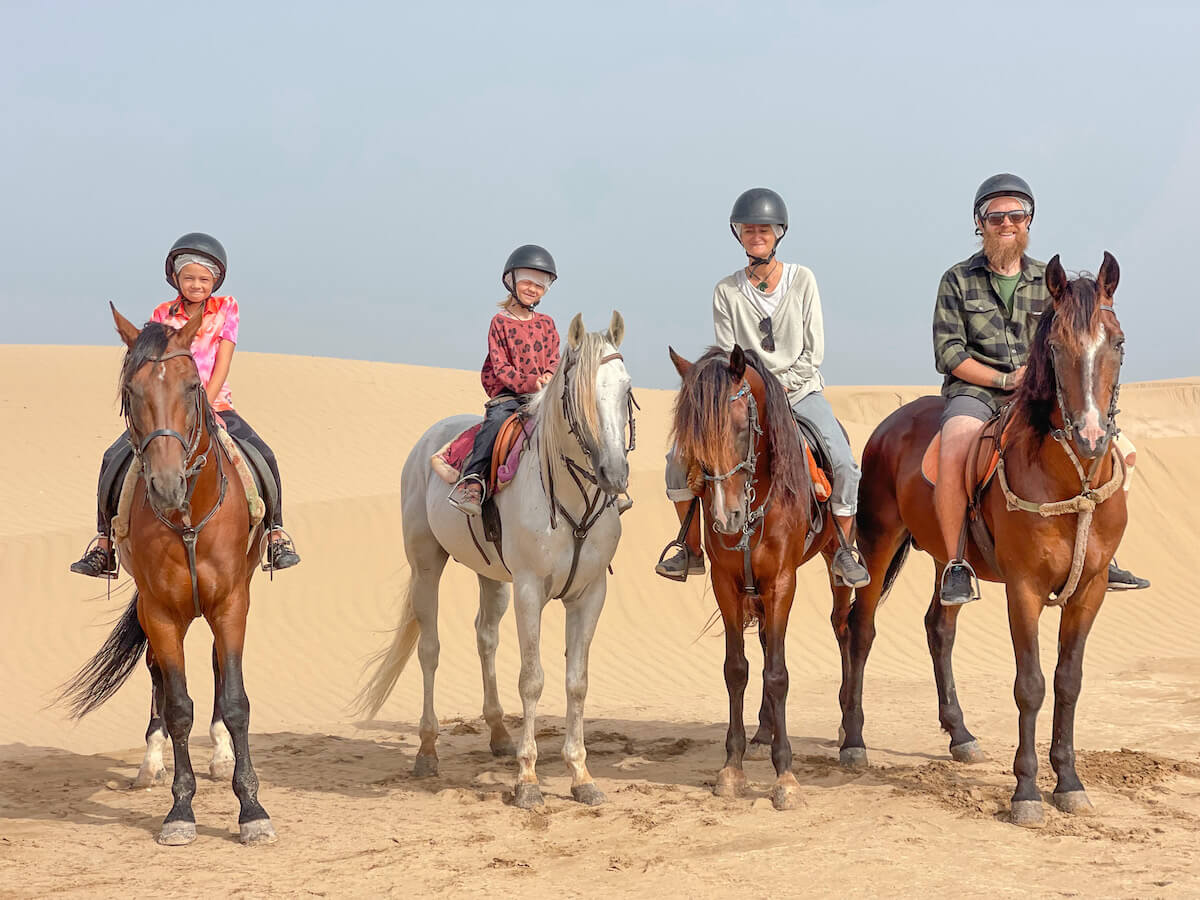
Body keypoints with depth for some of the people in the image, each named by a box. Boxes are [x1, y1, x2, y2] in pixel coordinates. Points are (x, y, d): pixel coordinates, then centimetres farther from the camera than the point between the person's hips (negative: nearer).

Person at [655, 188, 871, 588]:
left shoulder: (802, 280, -1)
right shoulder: (726, 291, 1)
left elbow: (814, 351, -2)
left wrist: (781, 384, -12)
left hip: (801, 392, -1)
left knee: (845, 465, -24)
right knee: (681, 458, -14)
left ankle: (843, 552, -2)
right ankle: (692, 551, 1)